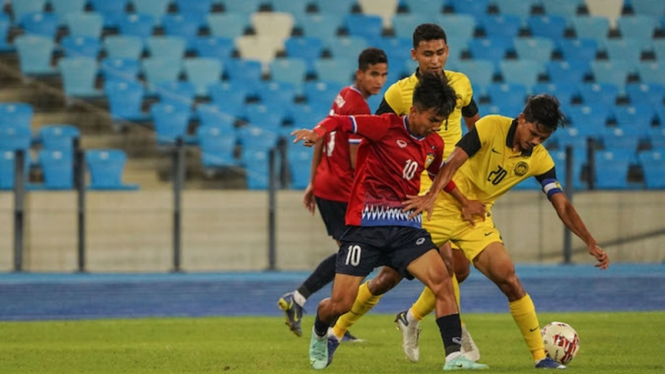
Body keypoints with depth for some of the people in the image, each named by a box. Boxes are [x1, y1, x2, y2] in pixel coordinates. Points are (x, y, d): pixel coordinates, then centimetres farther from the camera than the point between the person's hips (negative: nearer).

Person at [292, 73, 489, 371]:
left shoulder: (434, 145, 10)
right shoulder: (386, 127, -9)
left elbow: (441, 175, 32)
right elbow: (339, 122, -14)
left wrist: (465, 202, 29)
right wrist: (318, 132, -34)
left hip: (406, 228, 5)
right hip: (365, 226, -5)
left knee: (441, 279, -19)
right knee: (340, 304, -4)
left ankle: (454, 356, -19)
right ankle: (320, 334, 32)